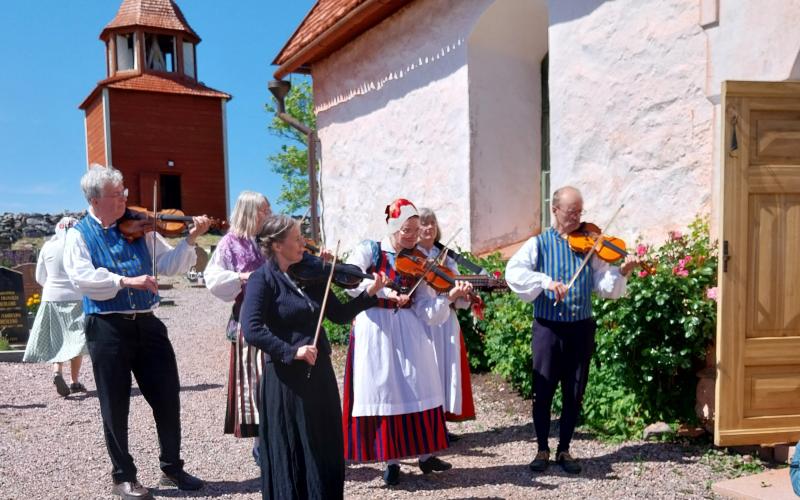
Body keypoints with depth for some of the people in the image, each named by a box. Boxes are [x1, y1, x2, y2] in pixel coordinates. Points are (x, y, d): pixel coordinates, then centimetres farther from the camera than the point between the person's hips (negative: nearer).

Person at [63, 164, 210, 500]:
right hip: (107, 329, -3)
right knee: (115, 407, 7)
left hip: (147, 324, 3)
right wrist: (126, 281, -28)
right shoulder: (79, 235, -1)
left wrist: (190, 240, -10)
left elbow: (169, 265, 5)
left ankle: (172, 468, 25)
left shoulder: (139, 228, 8)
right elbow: (82, 278, -17)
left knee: (168, 398, 8)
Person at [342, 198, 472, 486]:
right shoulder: (369, 250, -1)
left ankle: (425, 454, 22)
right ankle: (391, 461, 15)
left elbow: (427, 311, -3)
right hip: (374, 329, -2)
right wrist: (384, 291, -25)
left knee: (418, 389, 5)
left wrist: (449, 297, -20)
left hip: (408, 330, 3)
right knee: (382, 391, 1)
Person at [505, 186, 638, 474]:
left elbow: (605, 287, 1)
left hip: (581, 328, 2)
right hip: (548, 327, -2)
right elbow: (513, 272, -15)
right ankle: (542, 449, 20)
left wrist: (622, 273, -18)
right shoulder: (539, 244, 1)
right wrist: (545, 281, -28)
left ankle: (564, 450, 25)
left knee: (574, 394, 9)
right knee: (543, 391, 3)